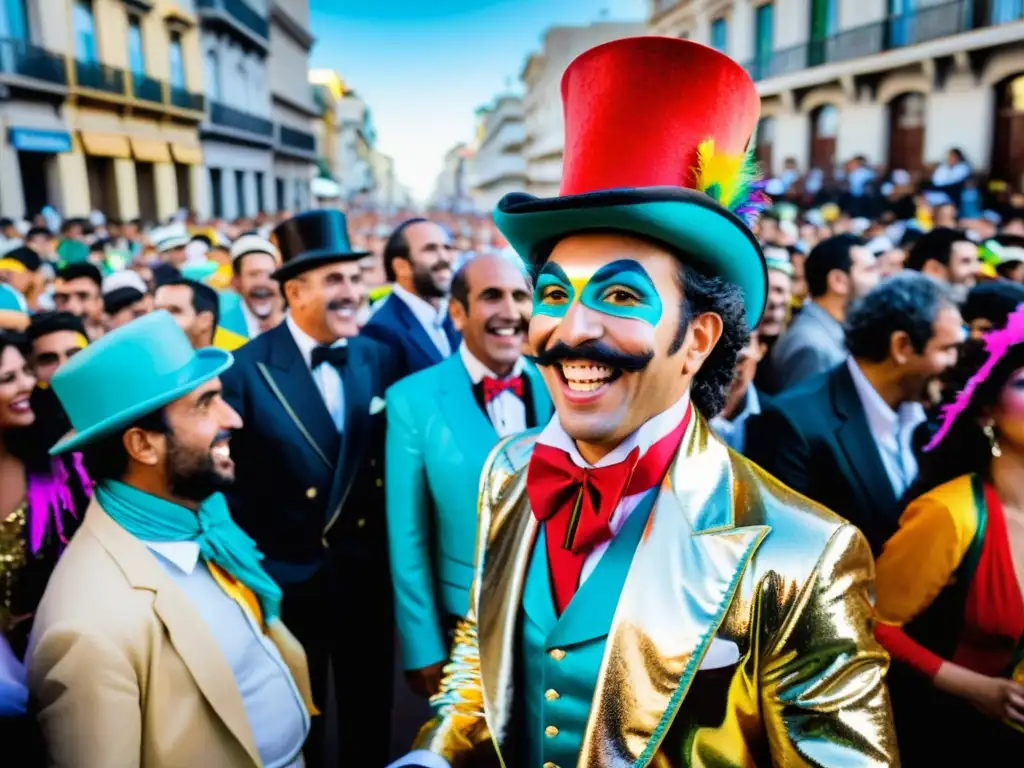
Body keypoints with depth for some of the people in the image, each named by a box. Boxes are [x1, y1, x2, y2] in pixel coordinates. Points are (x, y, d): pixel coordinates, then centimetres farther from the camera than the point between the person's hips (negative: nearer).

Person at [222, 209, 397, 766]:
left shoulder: (377, 358, -3)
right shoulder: (246, 370, -15)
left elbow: (386, 461, 3)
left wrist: (390, 548, -2)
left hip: (366, 575, 3)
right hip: (287, 582, -3)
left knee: (371, 719, 23)